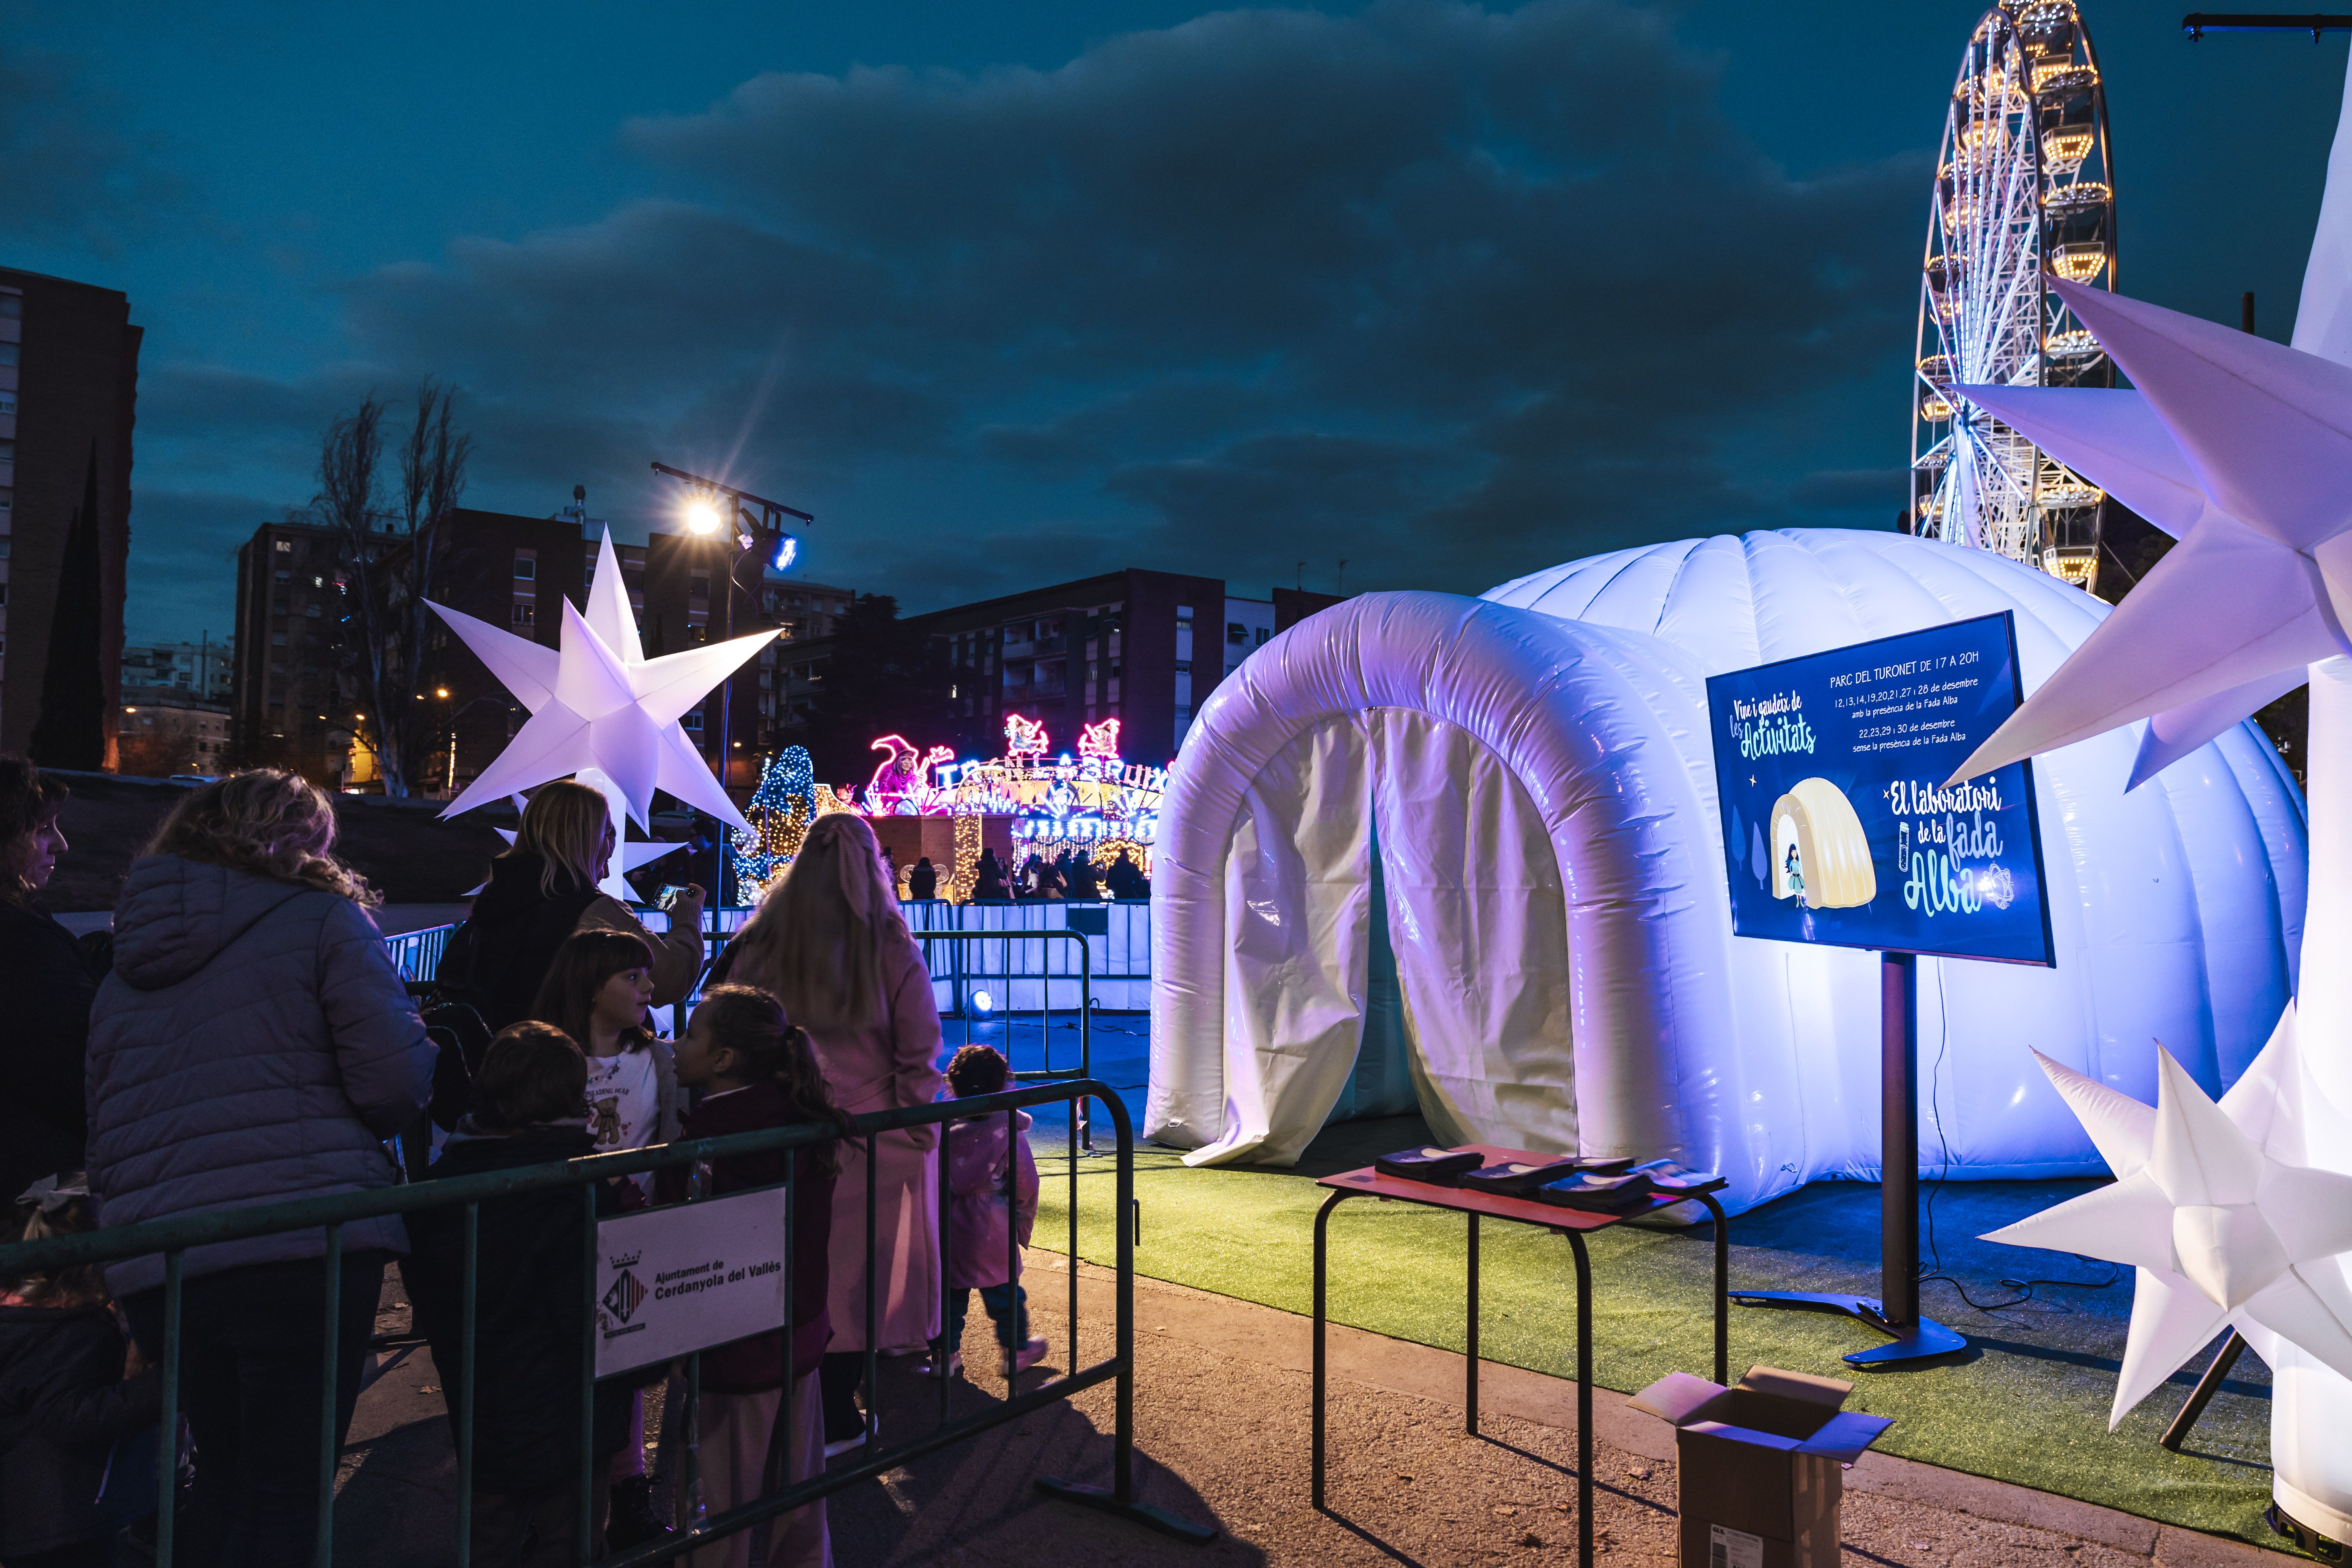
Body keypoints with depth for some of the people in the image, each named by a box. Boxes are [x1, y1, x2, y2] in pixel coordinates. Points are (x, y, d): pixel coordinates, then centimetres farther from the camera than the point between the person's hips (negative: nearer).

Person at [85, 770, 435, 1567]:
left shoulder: (125, 970, 18)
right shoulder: (323, 919, -2)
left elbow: (103, 1146, 22)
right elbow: (398, 1083, -11)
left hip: (159, 1272, 7)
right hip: (307, 1252, -6)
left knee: (223, 1480, 23)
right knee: (284, 1499, 3)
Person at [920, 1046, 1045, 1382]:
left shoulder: (943, 1130, -6)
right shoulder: (1009, 1134, -13)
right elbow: (1026, 1187, -7)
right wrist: (1023, 1226, 9)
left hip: (949, 1233, 2)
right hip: (993, 1234, -2)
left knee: (949, 1294, 15)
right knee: (1005, 1293, 14)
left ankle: (946, 1355, 22)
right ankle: (1014, 1352, 27)